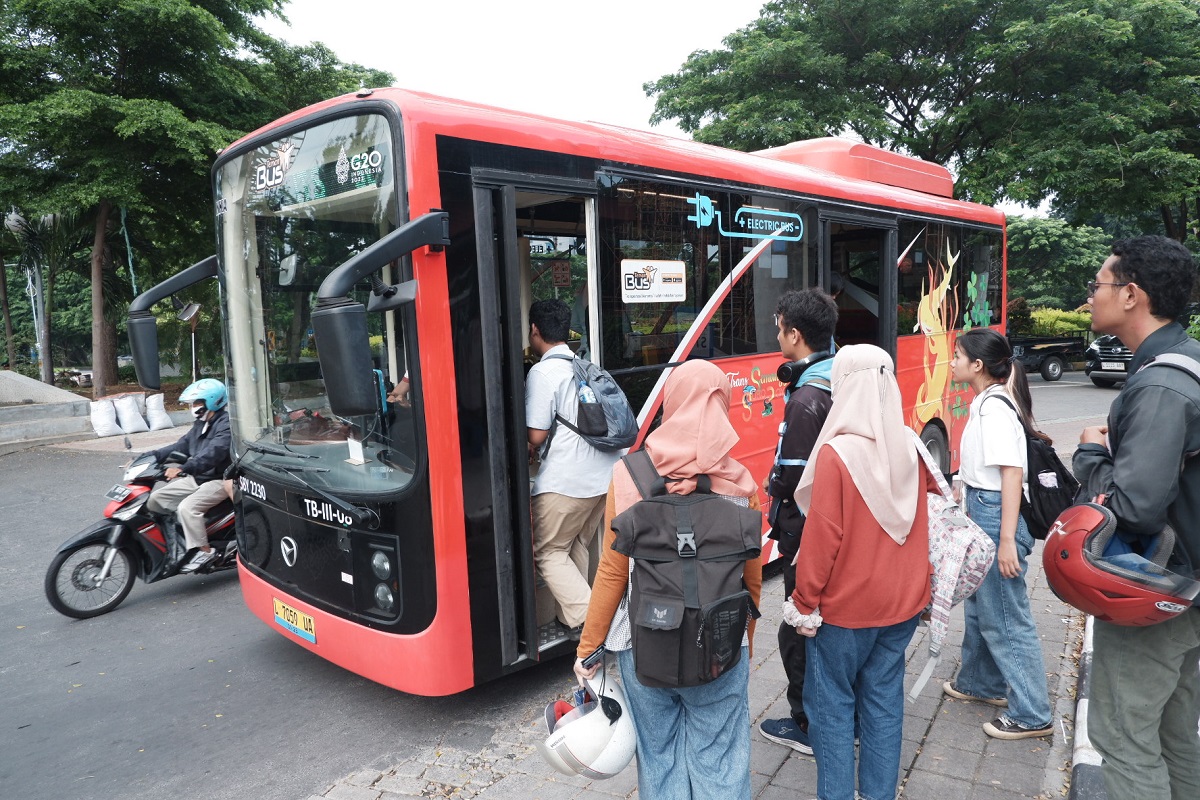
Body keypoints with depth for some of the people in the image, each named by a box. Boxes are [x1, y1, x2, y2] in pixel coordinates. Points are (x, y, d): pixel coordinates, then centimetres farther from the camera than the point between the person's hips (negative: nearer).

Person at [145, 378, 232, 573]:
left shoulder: (226, 423, -16)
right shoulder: (201, 424, 17)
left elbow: (213, 453, -30)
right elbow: (181, 446, 15)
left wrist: (182, 469, -39)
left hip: (220, 480, -10)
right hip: (197, 479, 10)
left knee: (187, 507, -29)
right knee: (155, 499, 4)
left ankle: (204, 551, -17)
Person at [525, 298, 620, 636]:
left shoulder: (542, 373, -10)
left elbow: (536, 435, -13)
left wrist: (528, 452, 10)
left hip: (565, 481, -8)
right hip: (604, 473, 8)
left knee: (548, 552, 5)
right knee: (575, 548, 18)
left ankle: (586, 619, -3)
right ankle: (572, 618, 22)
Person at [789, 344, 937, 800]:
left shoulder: (836, 454, -21)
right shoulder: (911, 448, -3)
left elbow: (821, 538, -19)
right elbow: (925, 520, 8)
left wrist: (805, 604, -8)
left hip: (844, 607, -5)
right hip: (902, 602, 6)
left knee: (832, 704, 10)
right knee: (884, 701, 17)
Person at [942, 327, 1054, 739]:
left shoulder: (996, 408, -20)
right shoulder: (984, 402, 8)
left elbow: (1012, 473, -23)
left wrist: (1006, 541, -24)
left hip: (997, 516, -10)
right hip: (982, 512, 10)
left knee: (1005, 617, 1)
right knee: (979, 605, 22)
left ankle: (1032, 714, 14)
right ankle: (981, 683, 39)